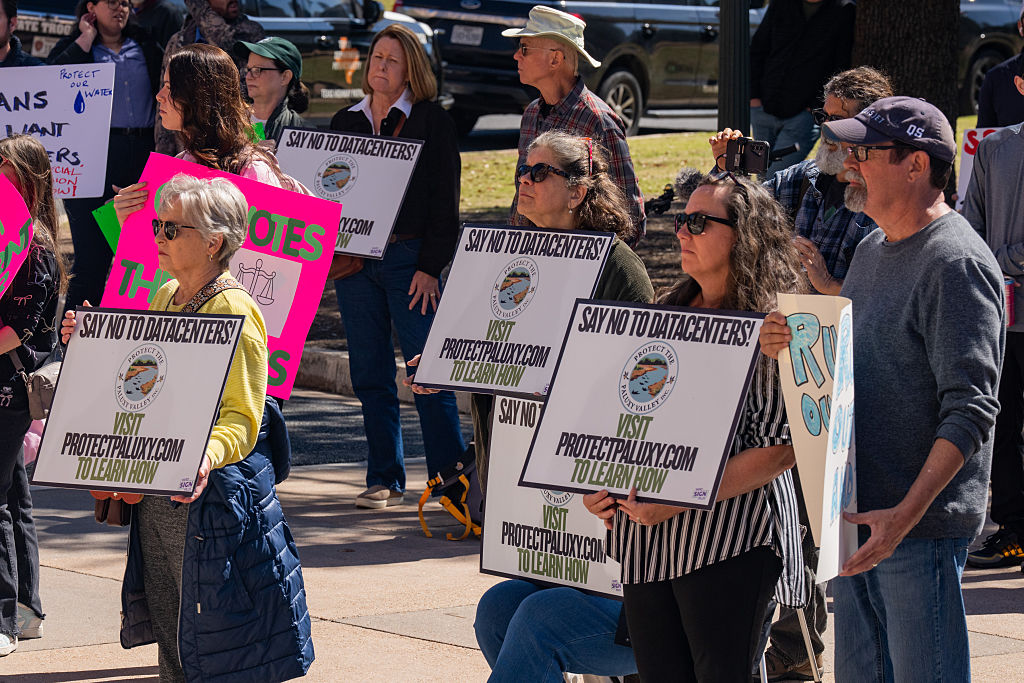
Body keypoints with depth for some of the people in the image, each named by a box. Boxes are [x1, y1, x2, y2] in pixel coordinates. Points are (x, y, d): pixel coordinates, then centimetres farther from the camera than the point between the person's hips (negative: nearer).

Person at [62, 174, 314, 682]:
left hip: (213, 490, -8)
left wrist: (208, 456, -39)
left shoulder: (233, 310, -14)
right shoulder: (166, 297, 12)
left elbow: (242, 420, -20)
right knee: (169, 638, 13)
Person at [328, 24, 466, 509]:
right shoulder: (345, 122, 14)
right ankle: (384, 480, 12)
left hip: (408, 257, -5)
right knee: (370, 375, 6)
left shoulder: (432, 122, 1)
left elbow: (444, 200, -3)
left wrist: (430, 266, -9)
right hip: (354, 258, 5)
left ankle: (449, 474, -3)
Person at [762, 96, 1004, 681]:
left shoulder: (956, 263, -15)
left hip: (923, 523, -9)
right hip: (856, 513, 9)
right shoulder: (874, 249, 15)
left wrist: (905, 514, -28)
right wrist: (795, 346, 3)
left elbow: (970, 410, -21)